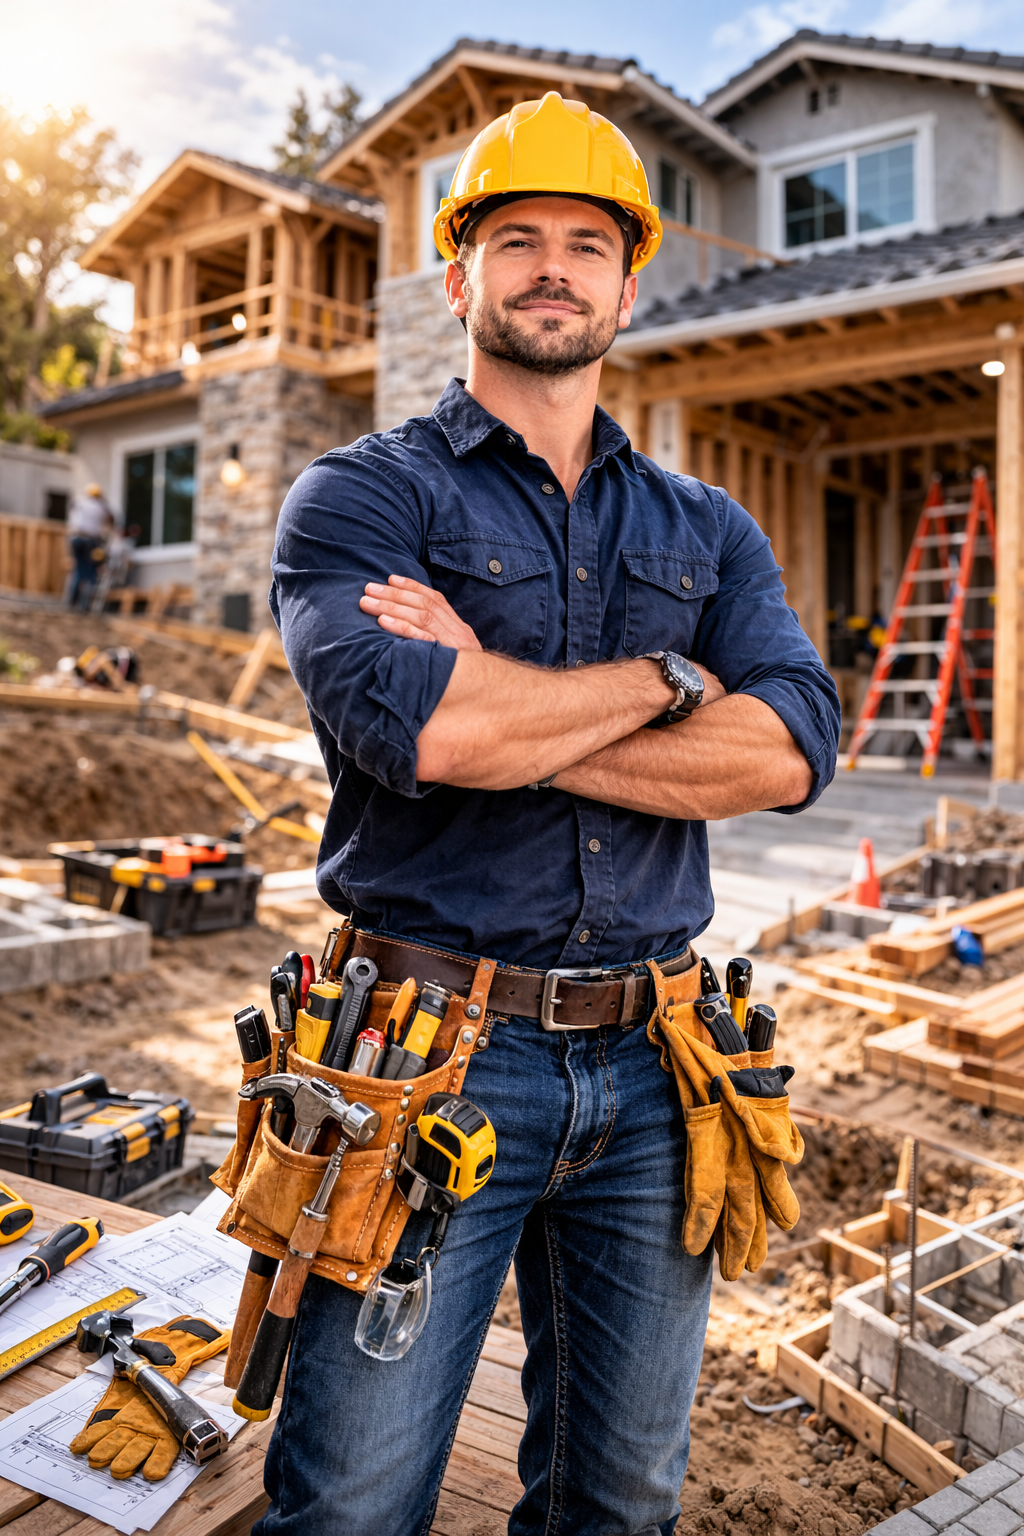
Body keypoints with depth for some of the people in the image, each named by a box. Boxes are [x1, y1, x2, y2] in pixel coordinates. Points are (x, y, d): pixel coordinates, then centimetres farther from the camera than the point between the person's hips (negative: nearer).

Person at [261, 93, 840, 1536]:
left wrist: (503, 712, -15)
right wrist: (660, 681, -8)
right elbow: (413, 722, -21)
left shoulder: (709, 531, 12)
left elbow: (793, 749, -7)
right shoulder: (359, 495, 0)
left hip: (650, 1066, 4)